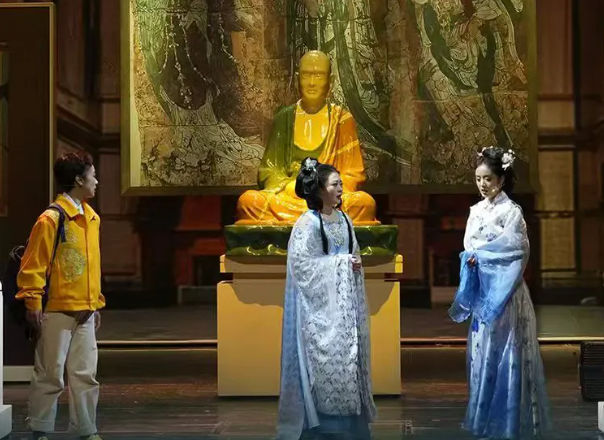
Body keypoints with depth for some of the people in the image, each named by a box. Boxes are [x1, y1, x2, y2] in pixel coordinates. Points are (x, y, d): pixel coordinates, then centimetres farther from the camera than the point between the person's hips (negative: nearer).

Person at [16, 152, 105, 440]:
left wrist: (96, 303, 18)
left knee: (85, 374, 9)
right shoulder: (51, 219, -11)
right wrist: (33, 303, -15)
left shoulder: (92, 218, 12)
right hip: (57, 311, -7)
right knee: (50, 375, 2)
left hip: (85, 311, 7)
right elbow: (32, 265, -11)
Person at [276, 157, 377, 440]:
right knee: (324, 355, -3)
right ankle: (320, 415, 7)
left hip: (346, 298, 7)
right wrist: (340, 262, -14)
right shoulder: (307, 223, -12)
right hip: (321, 301, -6)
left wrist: (355, 263, -6)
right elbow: (300, 263, -16)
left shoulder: (344, 220, 9)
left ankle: (349, 410, 17)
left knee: (348, 351, 8)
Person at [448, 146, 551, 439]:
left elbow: (514, 251, -16)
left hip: (504, 293, -6)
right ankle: (485, 416, 18)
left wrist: (478, 255, -12)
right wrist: (471, 258, -11)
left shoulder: (512, 211, -8)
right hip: (481, 291, 6)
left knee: (504, 353, -4)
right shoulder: (476, 211, 12)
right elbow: (468, 247, 10)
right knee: (482, 352, 9)